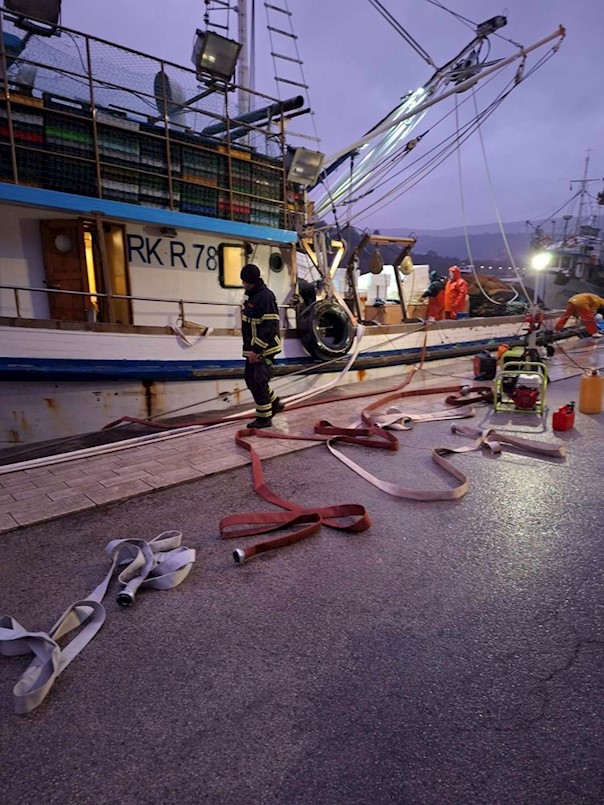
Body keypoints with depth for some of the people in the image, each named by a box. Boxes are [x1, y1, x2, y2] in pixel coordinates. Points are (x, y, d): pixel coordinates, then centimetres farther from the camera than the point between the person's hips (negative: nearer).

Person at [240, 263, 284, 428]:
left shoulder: (265, 297, -18)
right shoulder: (251, 295, 13)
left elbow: (269, 326, -23)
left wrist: (256, 350, -24)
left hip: (263, 349, -10)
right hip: (253, 348, 10)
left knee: (259, 382, -5)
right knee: (250, 379, 16)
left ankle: (264, 418, 8)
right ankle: (275, 403, 30)